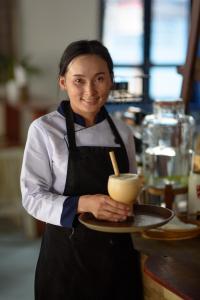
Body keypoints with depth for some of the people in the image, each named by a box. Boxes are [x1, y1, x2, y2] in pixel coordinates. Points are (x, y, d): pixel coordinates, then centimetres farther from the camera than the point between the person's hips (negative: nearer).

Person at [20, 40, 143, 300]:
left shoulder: (122, 132, 2)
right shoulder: (44, 130, -11)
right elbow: (33, 197, -11)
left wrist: (127, 205, -7)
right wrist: (82, 204, -26)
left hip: (117, 251, 4)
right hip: (67, 252, -4)